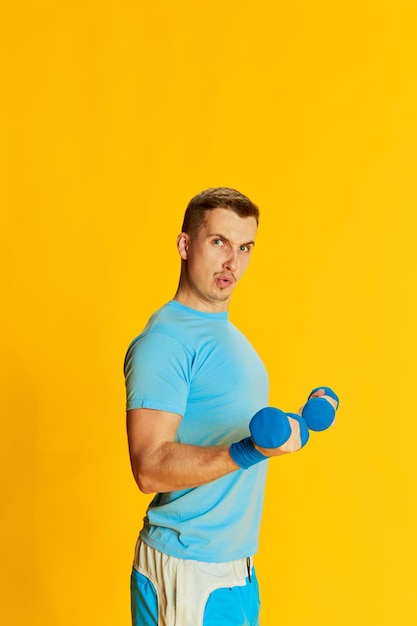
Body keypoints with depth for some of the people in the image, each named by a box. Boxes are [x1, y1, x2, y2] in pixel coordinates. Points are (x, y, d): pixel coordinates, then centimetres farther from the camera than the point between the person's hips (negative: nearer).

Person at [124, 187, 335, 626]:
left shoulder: (226, 333, 14)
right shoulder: (164, 339, -17)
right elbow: (150, 467, -25)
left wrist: (298, 421, 13)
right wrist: (249, 451, -36)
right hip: (186, 572, -9)